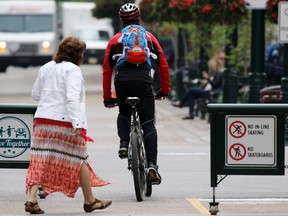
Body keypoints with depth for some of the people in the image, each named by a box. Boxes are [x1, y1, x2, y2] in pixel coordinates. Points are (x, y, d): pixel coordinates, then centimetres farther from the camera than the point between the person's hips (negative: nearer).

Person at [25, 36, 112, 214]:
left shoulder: (46, 68, 12)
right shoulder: (73, 70, -9)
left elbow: (35, 94, 19)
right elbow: (72, 98, -19)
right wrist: (77, 124, -24)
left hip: (43, 119, 5)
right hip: (65, 120, -5)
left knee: (40, 160, 0)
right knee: (79, 160, 9)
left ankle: (32, 199, -15)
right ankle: (90, 201, 19)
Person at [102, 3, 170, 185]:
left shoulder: (115, 40, 20)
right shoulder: (149, 37, 20)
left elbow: (107, 70, 17)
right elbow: (164, 65, 18)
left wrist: (107, 97, 23)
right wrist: (165, 89, 29)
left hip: (122, 83, 1)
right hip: (143, 83, -1)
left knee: (124, 114, 30)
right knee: (148, 124, 2)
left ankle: (124, 144, 4)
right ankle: (152, 165, -12)